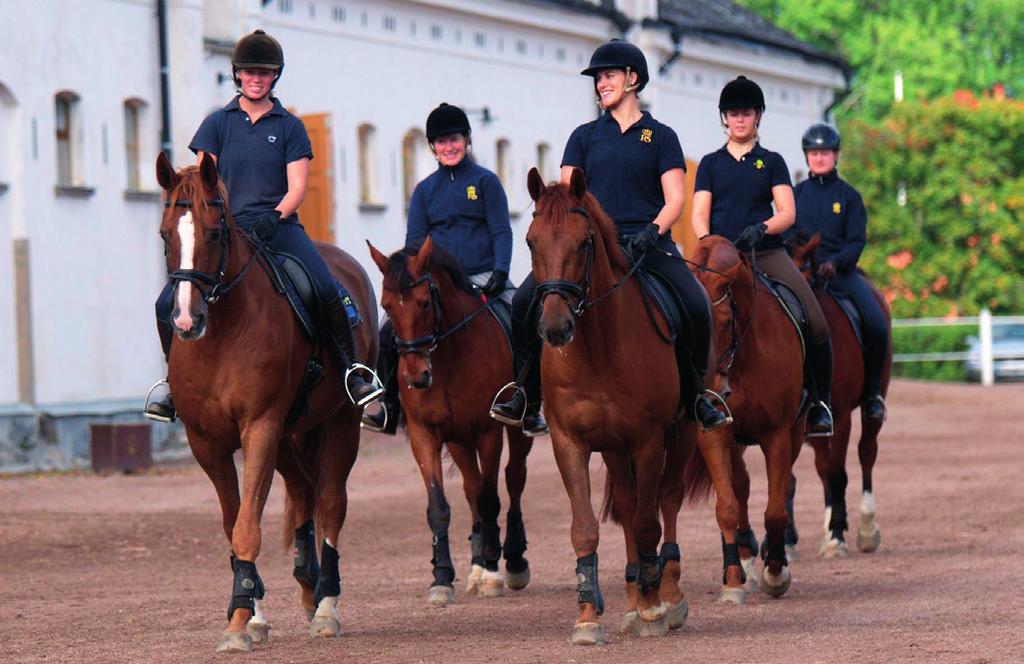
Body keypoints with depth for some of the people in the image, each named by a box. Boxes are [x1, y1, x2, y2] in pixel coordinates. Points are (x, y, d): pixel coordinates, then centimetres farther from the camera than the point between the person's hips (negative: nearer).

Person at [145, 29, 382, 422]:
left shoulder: (290, 127, 10)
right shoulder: (217, 123, 12)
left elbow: (297, 186, 3)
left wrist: (274, 217, -16)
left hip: (279, 227, -1)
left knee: (329, 292, -26)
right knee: (168, 304, -15)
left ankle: (350, 367, -8)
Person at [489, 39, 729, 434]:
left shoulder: (660, 136, 10)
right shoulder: (585, 136, 17)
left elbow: (675, 199, 2)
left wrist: (653, 231, -17)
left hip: (648, 243, -2)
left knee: (696, 306, -25)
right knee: (526, 301, -19)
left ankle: (696, 397, -5)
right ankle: (527, 397, -7)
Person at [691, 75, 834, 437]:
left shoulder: (772, 162, 13)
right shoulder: (710, 164, 14)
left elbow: (788, 213, 3)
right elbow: (699, 214, 5)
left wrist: (761, 229, -17)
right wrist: (706, 243, -16)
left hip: (768, 254, 0)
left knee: (817, 327, -15)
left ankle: (820, 403, -1)